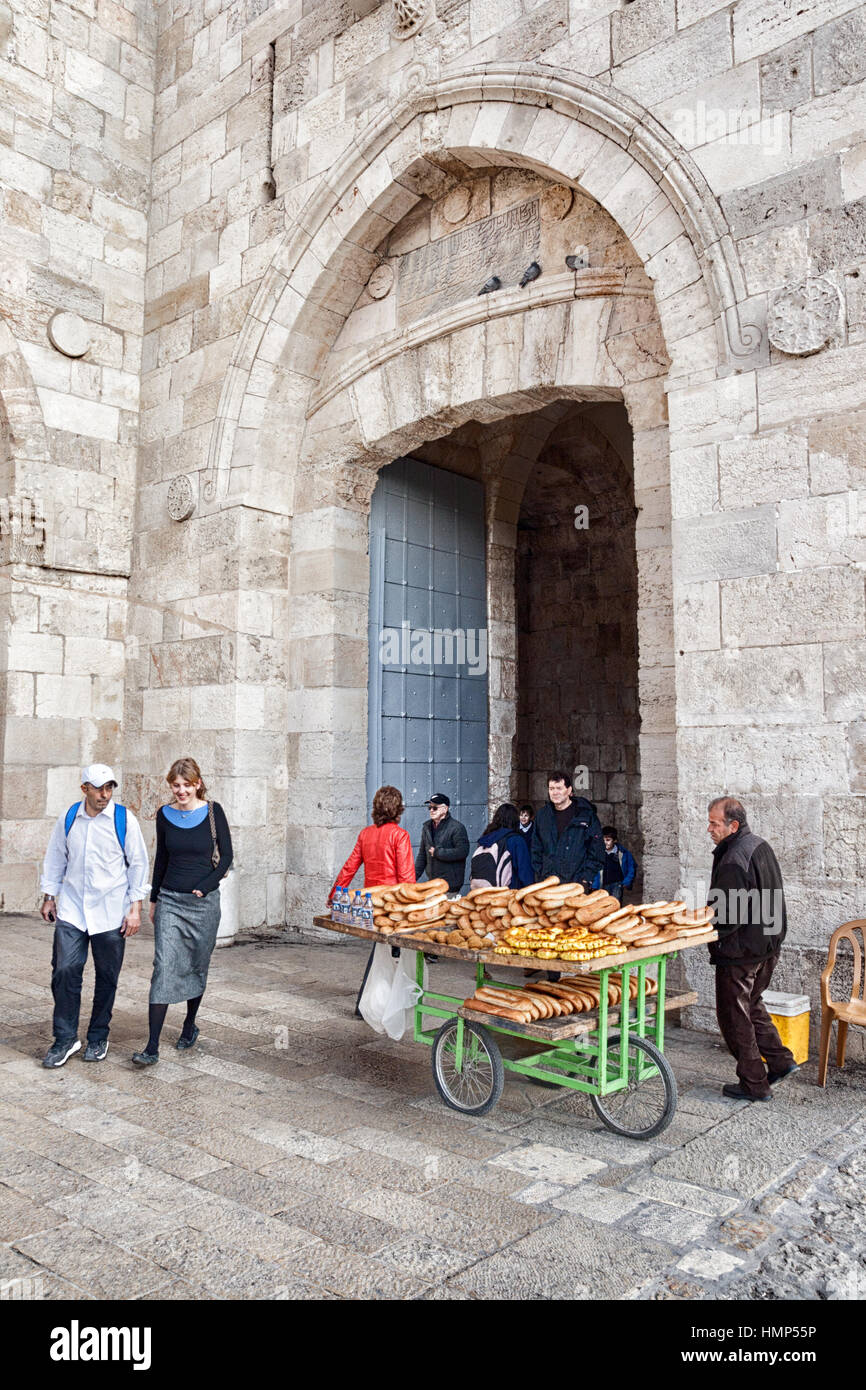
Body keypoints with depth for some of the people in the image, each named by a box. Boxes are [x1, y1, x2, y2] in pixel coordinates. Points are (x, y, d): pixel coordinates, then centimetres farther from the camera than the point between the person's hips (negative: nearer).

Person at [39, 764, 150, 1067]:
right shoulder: (68, 819, 3)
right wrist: (49, 896, 14)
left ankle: (98, 1038, 23)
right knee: (64, 970, -5)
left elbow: (138, 864, -2)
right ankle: (65, 1039, 10)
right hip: (71, 909, 2)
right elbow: (55, 859, 15)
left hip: (110, 912, -2)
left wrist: (135, 907, -5)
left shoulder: (124, 819, -5)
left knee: (107, 976, 6)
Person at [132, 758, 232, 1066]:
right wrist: (153, 899, 16)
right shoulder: (164, 815, 4)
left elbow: (226, 857, -2)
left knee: (197, 967, 11)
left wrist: (204, 888, -11)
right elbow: (161, 859, 14)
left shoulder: (212, 812, -4)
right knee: (163, 968, -7)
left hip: (204, 902, -1)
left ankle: (190, 1026, 33)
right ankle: (152, 1047, -6)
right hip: (170, 901, 1)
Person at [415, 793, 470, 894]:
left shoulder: (457, 827, -7)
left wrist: (438, 852, -14)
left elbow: (462, 852, -17)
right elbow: (422, 855, 20)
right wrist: (415, 875, 13)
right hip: (432, 882, 6)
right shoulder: (427, 827, 14)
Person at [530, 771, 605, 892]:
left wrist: (586, 879, -6)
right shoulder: (543, 814, 11)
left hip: (577, 883, -3)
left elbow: (596, 849, 0)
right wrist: (538, 875, 8)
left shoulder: (586, 813, -1)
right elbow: (535, 849, 18)